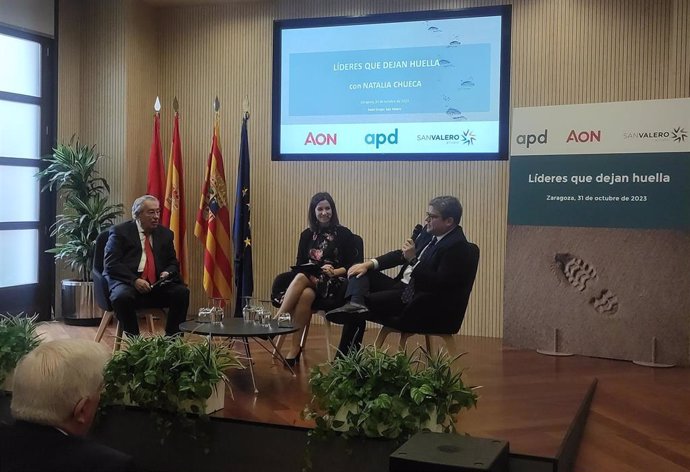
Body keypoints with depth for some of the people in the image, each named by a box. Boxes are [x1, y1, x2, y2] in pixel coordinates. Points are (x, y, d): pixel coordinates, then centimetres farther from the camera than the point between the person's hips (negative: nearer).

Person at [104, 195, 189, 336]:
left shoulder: (165, 234, 16)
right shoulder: (120, 231, 3)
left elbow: (173, 263, 21)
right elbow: (110, 264, -6)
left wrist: (167, 272, -4)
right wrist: (135, 280, -20)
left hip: (157, 284, 4)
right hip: (127, 283, -4)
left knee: (182, 292, -22)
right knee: (123, 296, -36)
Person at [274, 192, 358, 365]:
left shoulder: (344, 234, 5)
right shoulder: (307, 235, 16)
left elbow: (351, 265, 0)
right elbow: (299, 265, 14)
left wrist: (335, 271, -17)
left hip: (333, 283, -3)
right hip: (308, 279, 3)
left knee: (302, 279, -34)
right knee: (305, 294, -35)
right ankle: (295, 349, -35)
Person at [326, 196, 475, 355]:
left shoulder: (458, 246, -18)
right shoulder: (429, 233, 7)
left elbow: (439, 284, -24)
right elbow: (401, 254, 13)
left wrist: (413, 259, -27)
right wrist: (369, 264, 0)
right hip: (402, 287, 9)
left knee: (366, 301, -21)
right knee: (360, 272, -1)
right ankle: (355, 304, -27)